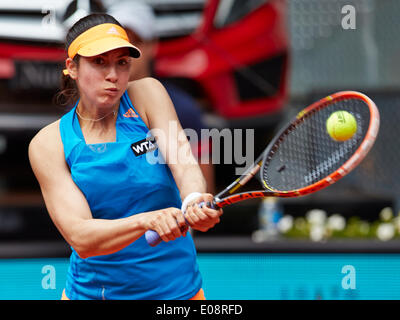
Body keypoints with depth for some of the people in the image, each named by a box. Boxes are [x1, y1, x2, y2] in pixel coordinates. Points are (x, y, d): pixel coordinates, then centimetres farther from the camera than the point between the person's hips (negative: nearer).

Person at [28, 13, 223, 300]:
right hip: (91, 290, 0)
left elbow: (184, 164, -20)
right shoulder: (48, 144, -10)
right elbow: (79, 237, -22)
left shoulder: (146, 94, -7)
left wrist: (194, 201, -43)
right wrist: (147, 220, -39)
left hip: (176, 287, 1)